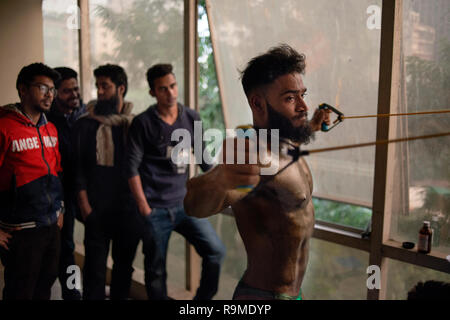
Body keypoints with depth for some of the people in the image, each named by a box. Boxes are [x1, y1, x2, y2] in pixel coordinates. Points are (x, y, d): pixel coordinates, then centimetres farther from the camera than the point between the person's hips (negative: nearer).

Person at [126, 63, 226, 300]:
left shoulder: (191, 118, 6)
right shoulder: (143, 123, -5)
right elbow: (132, 167, -7)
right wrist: (143, 208, -10)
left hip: (184, 204, 3)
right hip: (155, 209, -3)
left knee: (216, 251, -6)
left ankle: (203, 298, 16)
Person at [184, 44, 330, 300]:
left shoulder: (285, 145, -1)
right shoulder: (257, 157, -28)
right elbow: (196, 204, -47)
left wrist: (312, 126, 29)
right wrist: (220, 178, -65)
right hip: (265, 294, -9)